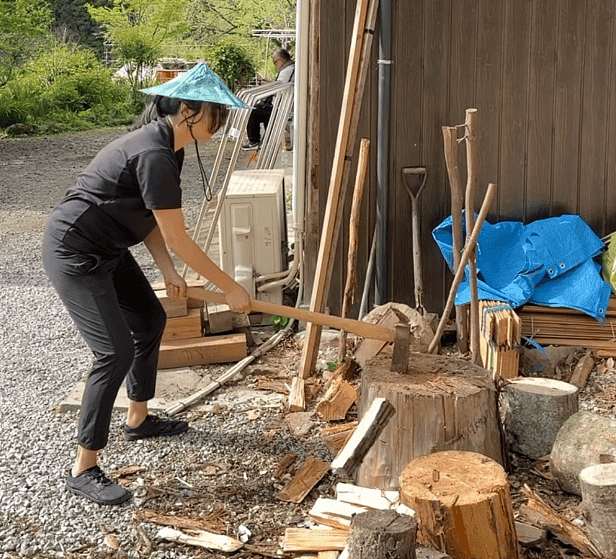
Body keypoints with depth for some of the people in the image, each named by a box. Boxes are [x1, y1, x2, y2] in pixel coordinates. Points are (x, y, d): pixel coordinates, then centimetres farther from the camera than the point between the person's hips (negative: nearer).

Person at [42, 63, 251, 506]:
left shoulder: (167, 147, 4)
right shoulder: (153, 157, -28)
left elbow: (149, 218, 6)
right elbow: (178, 240, -24)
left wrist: (168, 271, -7)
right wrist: (231, 289, -15)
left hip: (106, 249, 11)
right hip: (74, 254, -11)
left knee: (150, 320, 20)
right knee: (116, 351, -14)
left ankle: (138, 419, 39)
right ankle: (84, 470, -4)